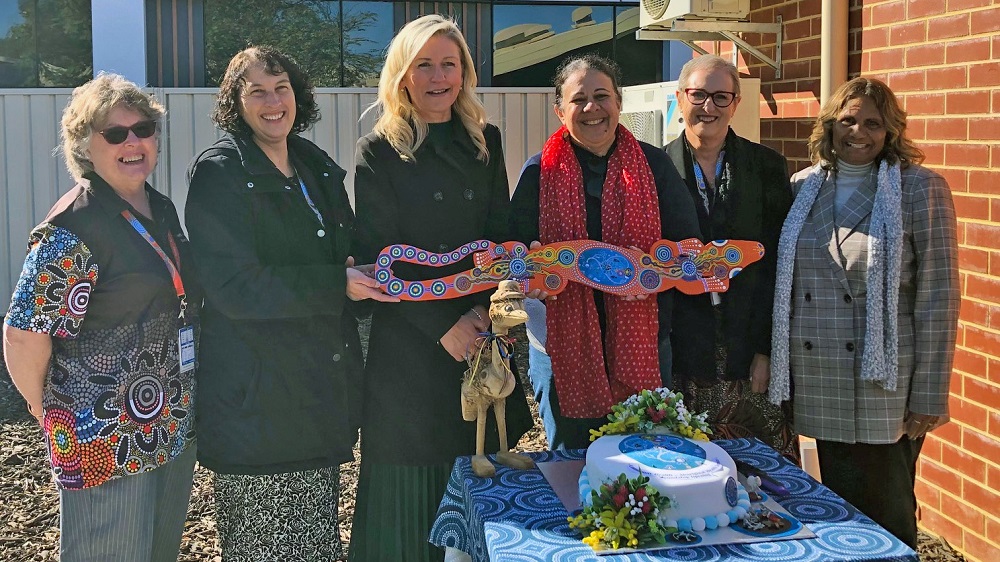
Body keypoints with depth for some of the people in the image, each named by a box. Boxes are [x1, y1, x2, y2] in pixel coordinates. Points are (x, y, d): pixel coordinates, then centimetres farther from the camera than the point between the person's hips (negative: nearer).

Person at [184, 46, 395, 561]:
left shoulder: (316, 166, 12)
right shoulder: (219, 172, -10)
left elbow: (342, 251, 22)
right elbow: (232, 286, -19)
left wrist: (363, 272, -1)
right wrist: (337, 285, -20)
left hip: (321, 385, 7)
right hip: (257, 396, -7)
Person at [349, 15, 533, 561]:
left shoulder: (485, 142, 9)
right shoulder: (379, 151, -3)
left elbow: (500, 235, 6)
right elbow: (378, 256, -8)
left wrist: (485, 309, -11)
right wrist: (443, 325, -15)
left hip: (481, 332, 4)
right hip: (408, 345, -3)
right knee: (412, 484, 4)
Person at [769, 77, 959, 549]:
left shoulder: (920, 189, -4)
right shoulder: (803, 187, 8)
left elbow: (938, 296, -7)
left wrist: (929, 396, -10)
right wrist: (778, 365, 10)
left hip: (884, 387, -4)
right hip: (820, 386, 4)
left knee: (887, 519, 6)